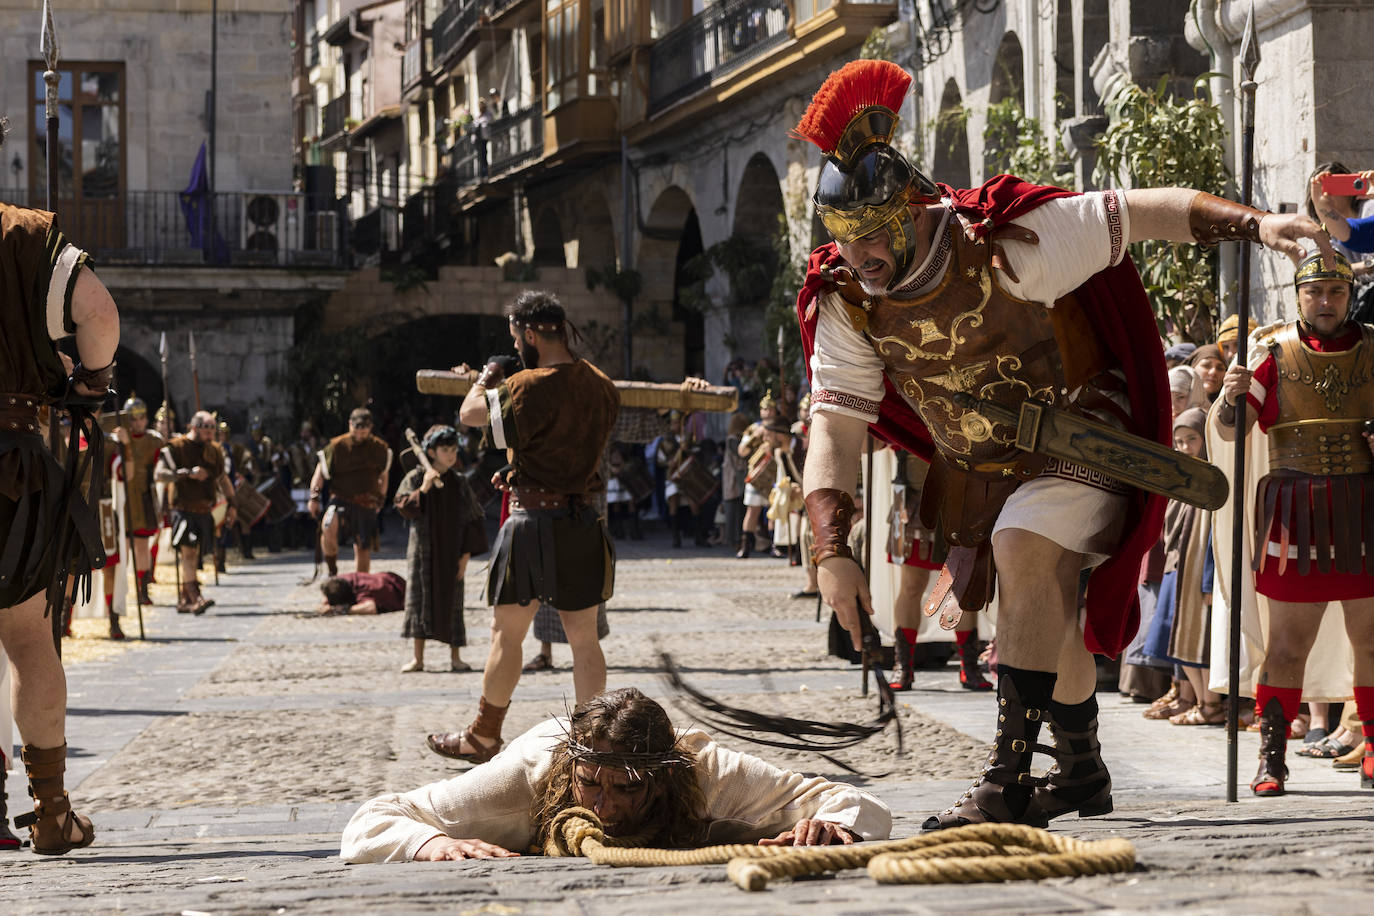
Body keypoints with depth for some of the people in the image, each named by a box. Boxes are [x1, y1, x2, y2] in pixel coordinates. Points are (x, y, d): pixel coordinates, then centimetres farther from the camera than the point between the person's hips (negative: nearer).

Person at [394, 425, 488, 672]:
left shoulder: (459, 482, 4)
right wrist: (423, 489, -26)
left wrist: (466, 554, -1)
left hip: (451, 553, 1)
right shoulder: (416, 477, -1)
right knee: (420, 599, -2)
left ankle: (455, 657, 11)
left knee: (452, 602, 3)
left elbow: (472, 520, 5)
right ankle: (418, 658, 2)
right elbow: (404, 507, -12)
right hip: (423, 551, -1)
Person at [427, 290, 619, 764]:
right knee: (583, 637, 9)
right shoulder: (602, 387, 5)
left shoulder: (530, 387, -17)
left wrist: (486, 379, 13)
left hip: (535, 521, -6)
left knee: (507, 633, 6)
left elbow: (469, 414, -7)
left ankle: (483, 737, 16)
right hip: (585, 520, 6)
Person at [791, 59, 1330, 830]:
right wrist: (834, 554, -23)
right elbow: (835, 428, -13)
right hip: (978, 469, 6)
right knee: (1045, 614, 17)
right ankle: (1083, 773, 40)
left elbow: (1147, 212, -21)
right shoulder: (846, 302, -13)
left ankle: (1008, 780, -29)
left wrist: (1255, 224, -33)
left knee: (1024, 553, -30)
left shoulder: (1008, 244, -26)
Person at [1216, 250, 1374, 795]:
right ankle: (1271, 758, 3)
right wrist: (1230, 397, -24)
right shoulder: (1276, 352, 2)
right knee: (1288, 641, -1)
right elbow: (1230, 429, -3)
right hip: (1297, 510, -2)